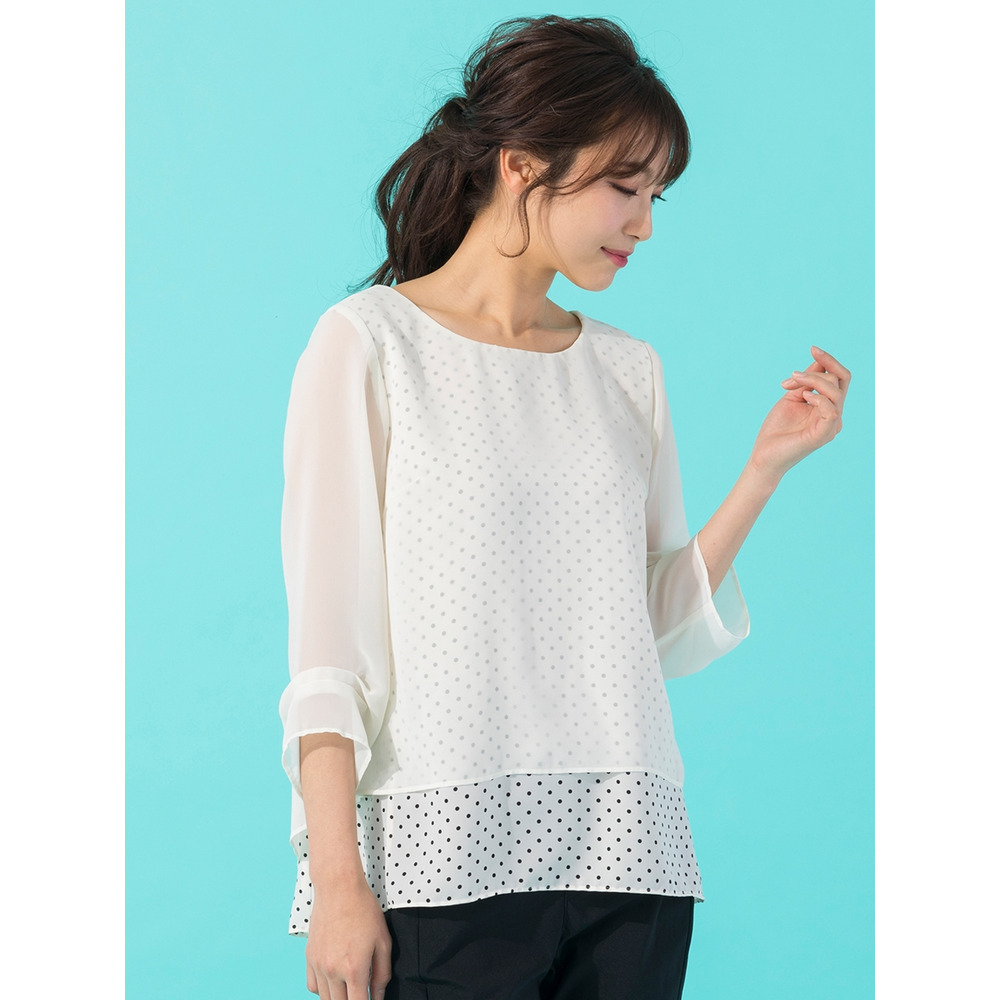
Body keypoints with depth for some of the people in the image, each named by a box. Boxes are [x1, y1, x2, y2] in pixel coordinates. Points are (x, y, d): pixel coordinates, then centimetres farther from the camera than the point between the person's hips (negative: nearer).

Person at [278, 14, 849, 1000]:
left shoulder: (629, 368, 13)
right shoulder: (370, 342, -2)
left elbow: (661, 628, 11)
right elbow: (328, 630, -6)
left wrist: (765, 468, 1)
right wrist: (338, 881, -12)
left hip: (627, 856, 5)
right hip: (443, 862, -4)